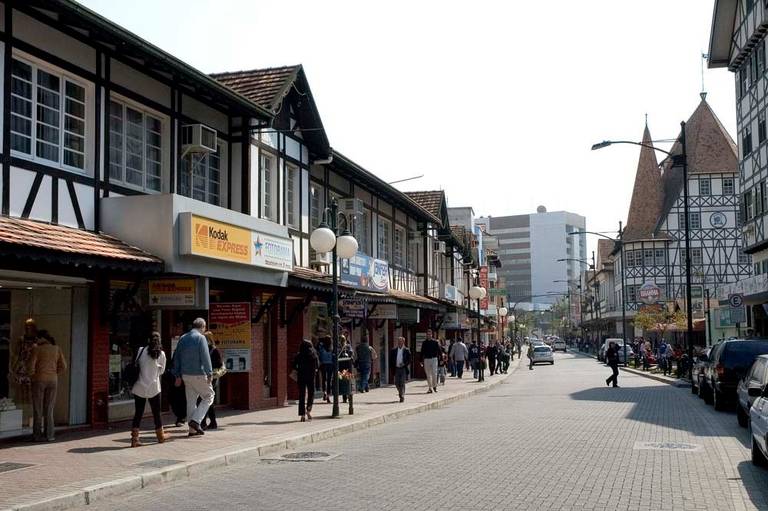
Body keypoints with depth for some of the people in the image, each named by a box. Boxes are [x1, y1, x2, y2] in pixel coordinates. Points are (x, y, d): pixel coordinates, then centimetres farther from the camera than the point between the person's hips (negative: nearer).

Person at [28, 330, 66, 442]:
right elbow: (63, 367, 3)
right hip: (53, 381, 3)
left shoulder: (36, 349, -8)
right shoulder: (57, 349, 4)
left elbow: (31, 367, -14)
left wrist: (32, 377, 4)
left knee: (37, 409, 5)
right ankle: (49, 435, 7)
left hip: (39, 380, -3)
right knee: (49, 409, 10)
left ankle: (37, 435, 5)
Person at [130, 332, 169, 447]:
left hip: (139, 387, 1)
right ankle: (160, 436, 28)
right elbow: (161, 371, 5)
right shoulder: (161, 354, -3)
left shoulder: (141, 350, -1)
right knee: (156, 412, 13)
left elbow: (136, 365, 1)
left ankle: (134, 439, -2)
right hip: (153, 387, -1)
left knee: (138, 413, 5)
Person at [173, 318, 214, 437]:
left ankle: (193, 429, 12)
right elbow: (205, 357, -16)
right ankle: (195, 420, -7)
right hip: (198, 374, -7)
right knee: (208, 396, 6)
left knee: (191, 401, 11)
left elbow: (176, 358, 14)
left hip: (186, 375, 7)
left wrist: (178, 375, 19)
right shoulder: (200, 338, -9)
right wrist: (210, 373, -13)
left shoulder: (182, 338, 12)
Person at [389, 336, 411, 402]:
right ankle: (400, 393, 29)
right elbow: (391, 360, 10)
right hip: (396, 369, 3)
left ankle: (402, 396, 1)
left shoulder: (406, 350, 0)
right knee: (397, 383, 4)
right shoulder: (394, 350, 7)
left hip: (403, 369, -3)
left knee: (402, 383, -6)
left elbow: (409, 360, -1)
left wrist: (404, 364, -15)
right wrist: (392, 366, -3)